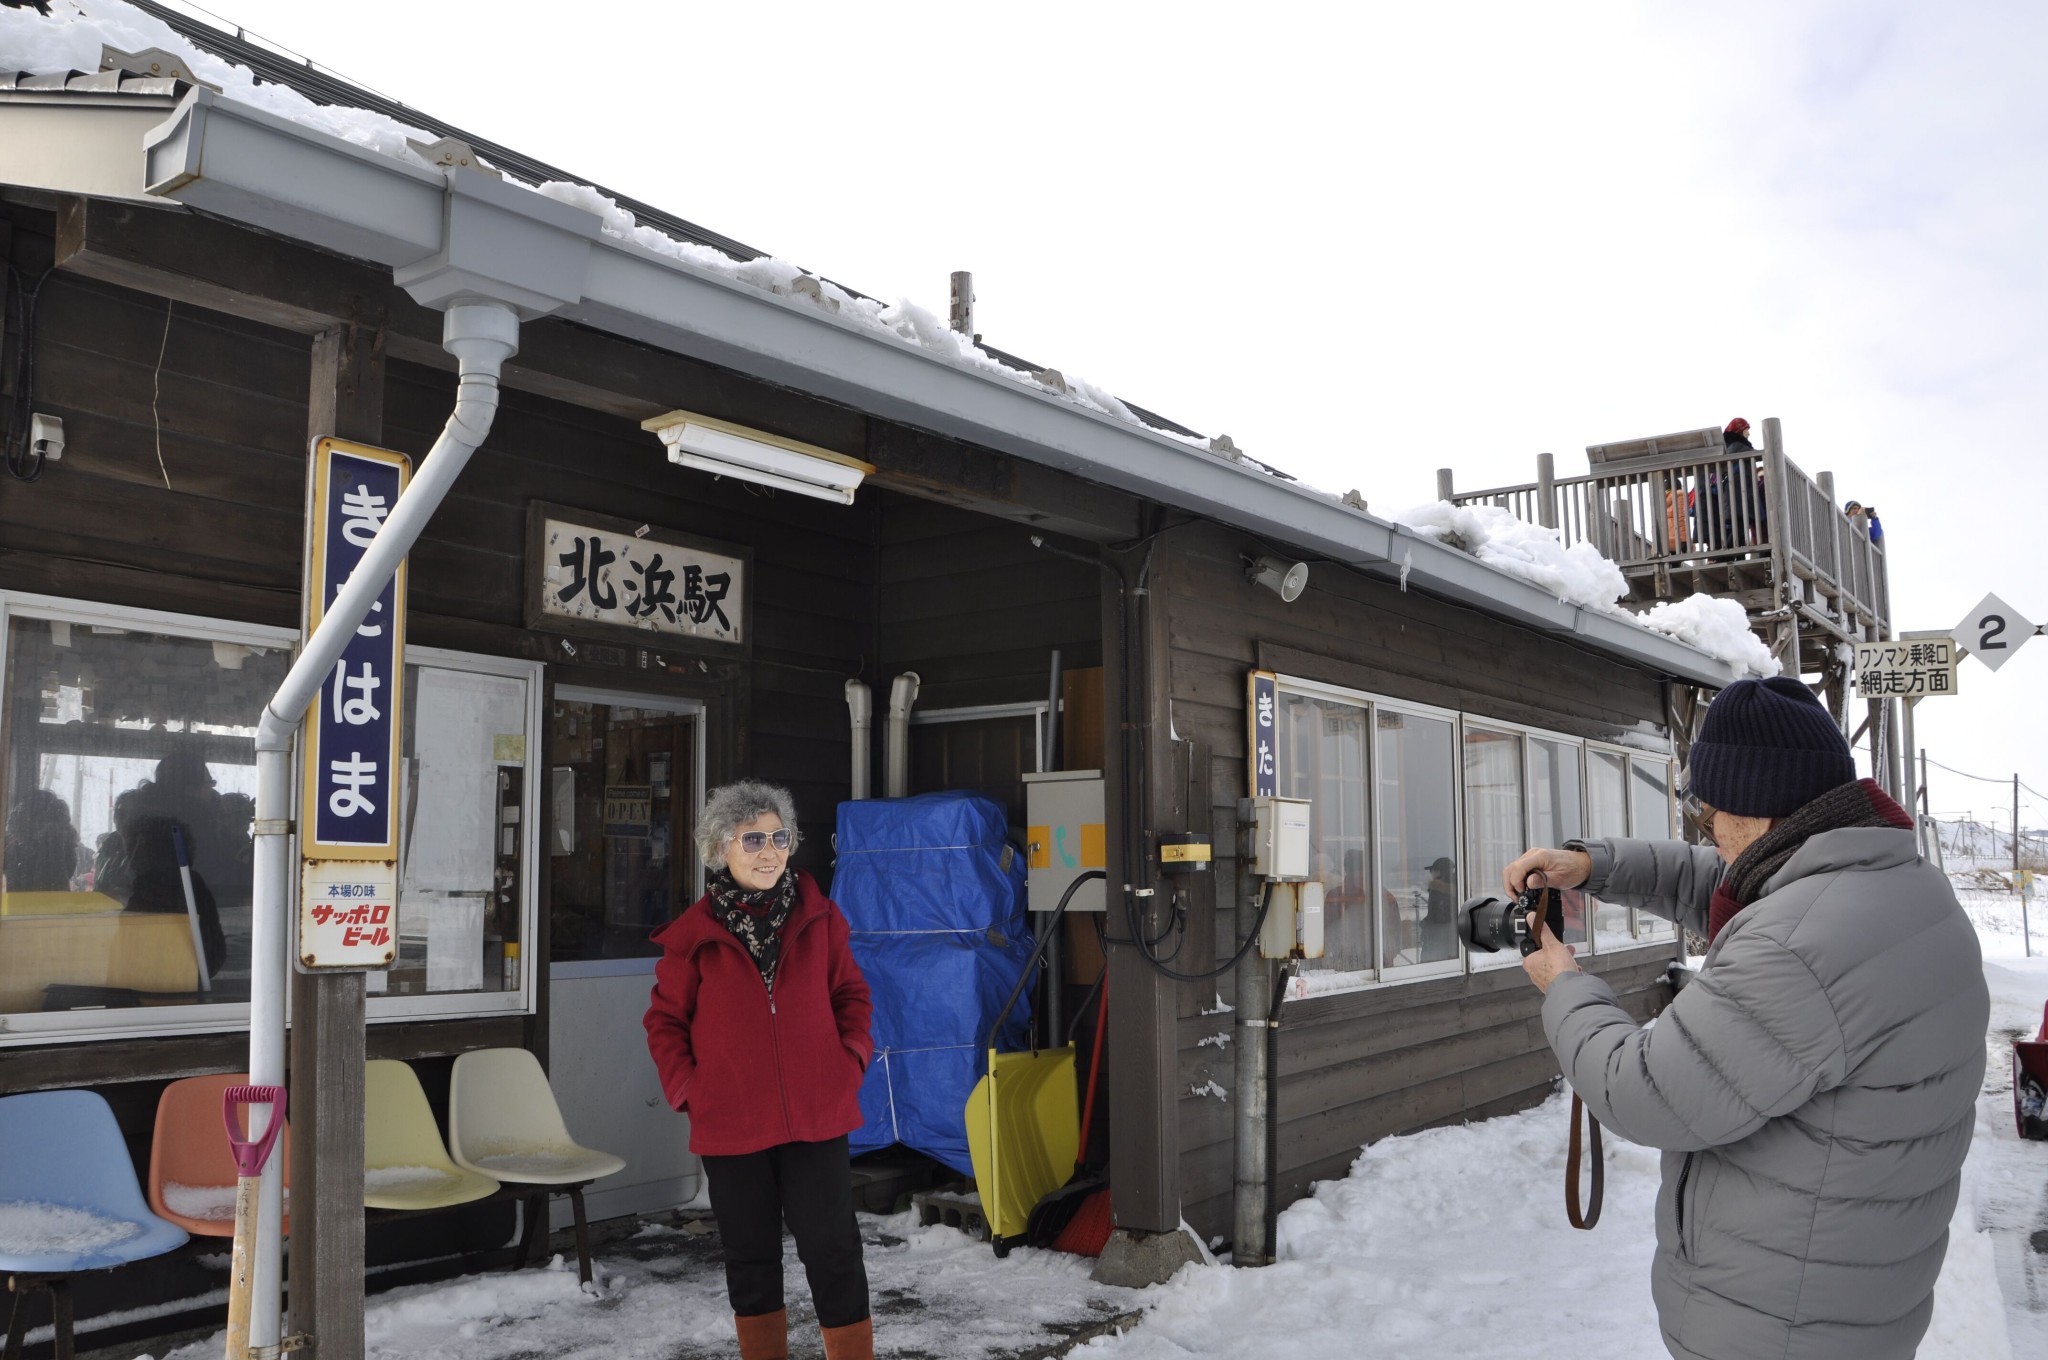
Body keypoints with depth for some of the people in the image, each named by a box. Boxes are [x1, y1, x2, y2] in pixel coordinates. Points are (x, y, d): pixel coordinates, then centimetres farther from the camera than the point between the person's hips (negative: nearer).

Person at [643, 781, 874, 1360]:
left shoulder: (819, 918, 1)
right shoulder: (694, 933, -3)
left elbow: (850, 993, 9)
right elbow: (665, 1019, 5)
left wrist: (851, 1058, -3)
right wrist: (686, 1088, -4)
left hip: (817, 1118, 0)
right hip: (730, 1124, 0)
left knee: (832, 1249, 3)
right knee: (751, 1255, 14)